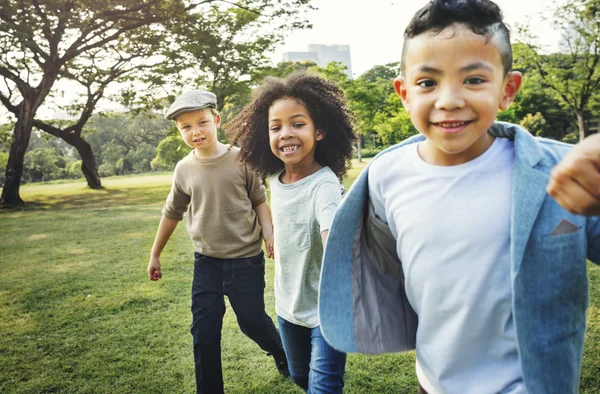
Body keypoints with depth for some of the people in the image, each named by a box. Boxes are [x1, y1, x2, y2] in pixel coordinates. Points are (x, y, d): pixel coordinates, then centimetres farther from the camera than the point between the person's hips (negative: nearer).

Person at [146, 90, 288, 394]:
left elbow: (259, 200, 0)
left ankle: (282, 353, 44)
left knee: (252, 321, 12)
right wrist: (155, 254, 18)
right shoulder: (184, 169, -2)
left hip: (247, 260, -2)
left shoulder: (240, 159, -10)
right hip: (206, 263, 3)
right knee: (204, 333, 4)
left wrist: (269, 233, -16)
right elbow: (172, 212, 11)